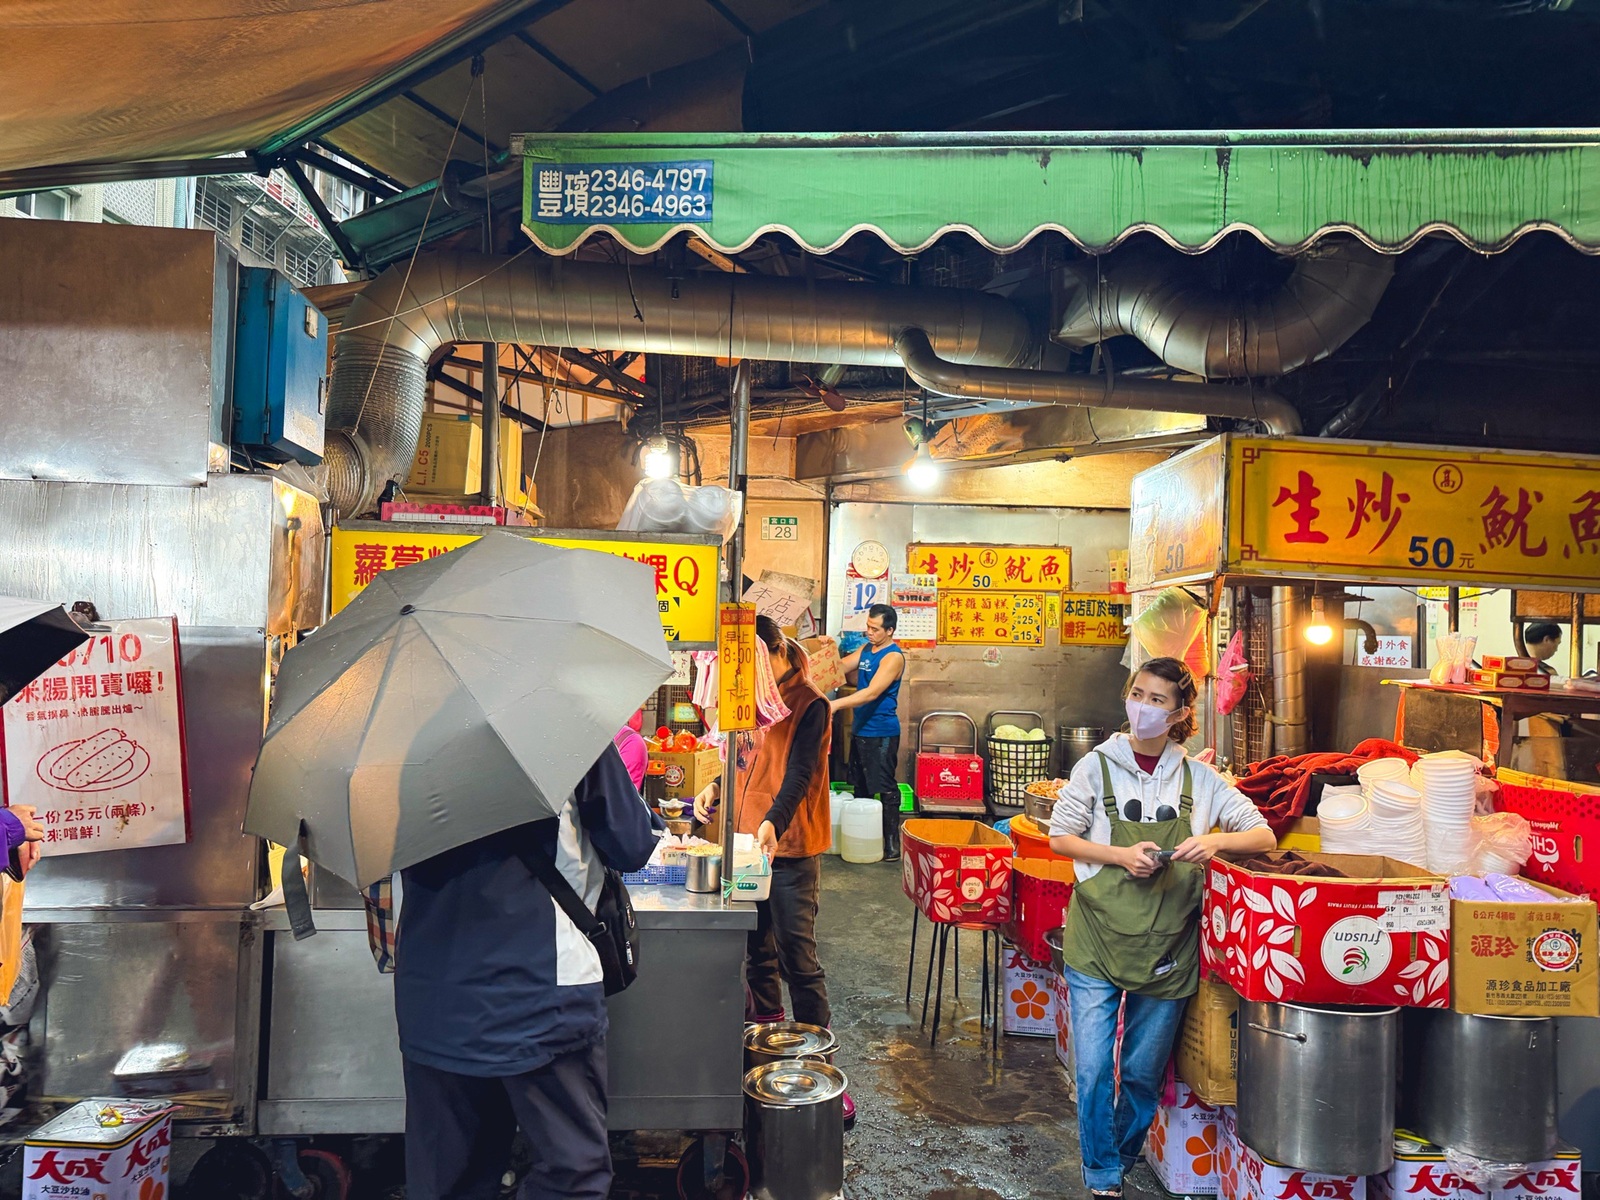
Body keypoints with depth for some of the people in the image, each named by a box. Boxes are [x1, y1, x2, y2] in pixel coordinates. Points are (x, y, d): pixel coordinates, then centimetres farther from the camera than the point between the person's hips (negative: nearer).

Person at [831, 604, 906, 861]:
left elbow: (871, 693, -27)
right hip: (860, 729, 9)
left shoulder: (893, 657, -17)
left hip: (881, 733, -9)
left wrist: (836, 704, -34)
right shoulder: (867, 648, 11)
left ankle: (892, 844, 2)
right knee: (860, 787, 15)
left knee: (885, 789, -4)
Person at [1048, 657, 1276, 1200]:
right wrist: (1122, 855, -15)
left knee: (1145, 1070, 12)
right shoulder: (1098, 766, -2)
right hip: (1096, 940, -1)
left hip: (1165, 948, 1)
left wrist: (1215, 840, -17)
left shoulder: (1199, 778, 2)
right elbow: (1061, 837, 0)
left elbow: (1264, 835, 3)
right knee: (1094, 1067, -1)